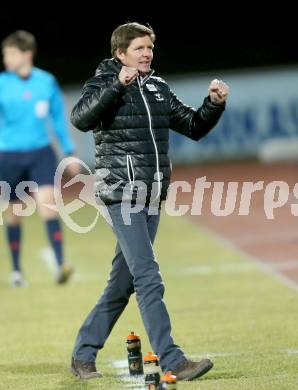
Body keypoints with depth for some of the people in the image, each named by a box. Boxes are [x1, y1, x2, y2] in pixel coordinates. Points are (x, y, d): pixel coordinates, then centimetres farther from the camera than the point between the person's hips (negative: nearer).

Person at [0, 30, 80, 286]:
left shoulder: (47, 82, 1)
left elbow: (59, 119, 11)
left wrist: (70, 153, 14)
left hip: (41, 153, 0)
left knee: (47, 203, -17)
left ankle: (61, 264, -21)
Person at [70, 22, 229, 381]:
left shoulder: (158, 89, 15)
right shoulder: (103, 85, -4)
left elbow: (194, 127, 18)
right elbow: (80, 119, -23)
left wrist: (215, 104, 0)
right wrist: (117, 86, -32)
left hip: (151, 199, 7)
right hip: (121, 195, -7)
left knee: (122, 283, 11)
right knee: (149, 279, -14)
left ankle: (83, 355, 21)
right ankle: (173, 361, -17)